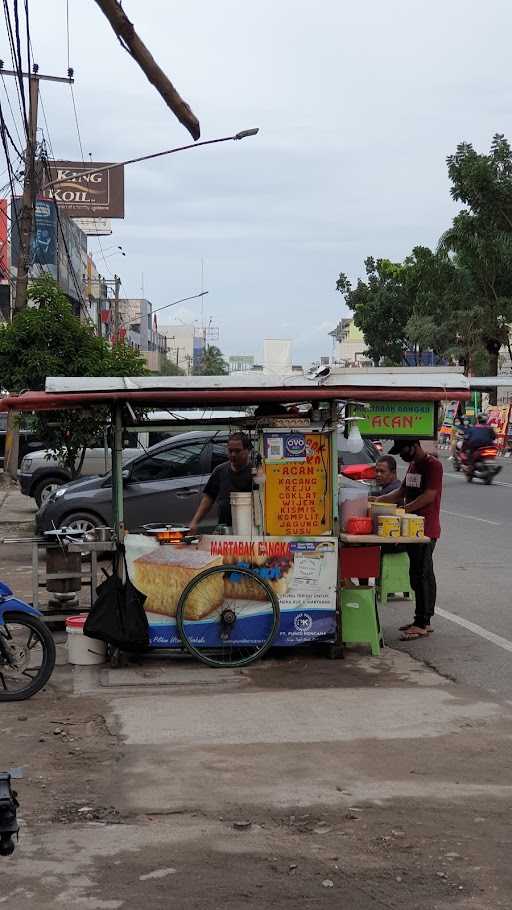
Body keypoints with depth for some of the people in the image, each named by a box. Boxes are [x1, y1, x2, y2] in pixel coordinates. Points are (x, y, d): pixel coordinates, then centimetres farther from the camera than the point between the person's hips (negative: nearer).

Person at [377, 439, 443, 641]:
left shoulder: (433, 465, -13)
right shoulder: (412, 465, 16)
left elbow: (428, 496, -20)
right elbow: (402, 492, 20)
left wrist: (403, 510, -22)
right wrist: (378, 500, 7)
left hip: (426, 530, -9)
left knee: (421, 575, -8)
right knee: (423, 574, 13)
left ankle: (421, 624, -5)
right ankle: (423, 621, 18)